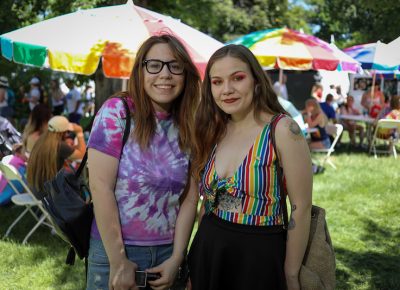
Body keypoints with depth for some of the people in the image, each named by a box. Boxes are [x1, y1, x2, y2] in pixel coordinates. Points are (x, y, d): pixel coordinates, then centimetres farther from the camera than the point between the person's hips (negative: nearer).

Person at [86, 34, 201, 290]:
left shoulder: (188, 128, 2)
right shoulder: (116, 112, -11)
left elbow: (190, 197, 1)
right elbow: (100, 187, -15)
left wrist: (176, 259, -7)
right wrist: (118, 262, -16)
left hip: (168, 253, 4)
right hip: (114, 249, -4)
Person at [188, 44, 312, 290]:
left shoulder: (283, 130, -14)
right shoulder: (213, 132, 3)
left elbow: (301, 207, -12)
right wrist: (198, 257, 16)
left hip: (259, 254, -5)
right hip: (207, 252, 5)